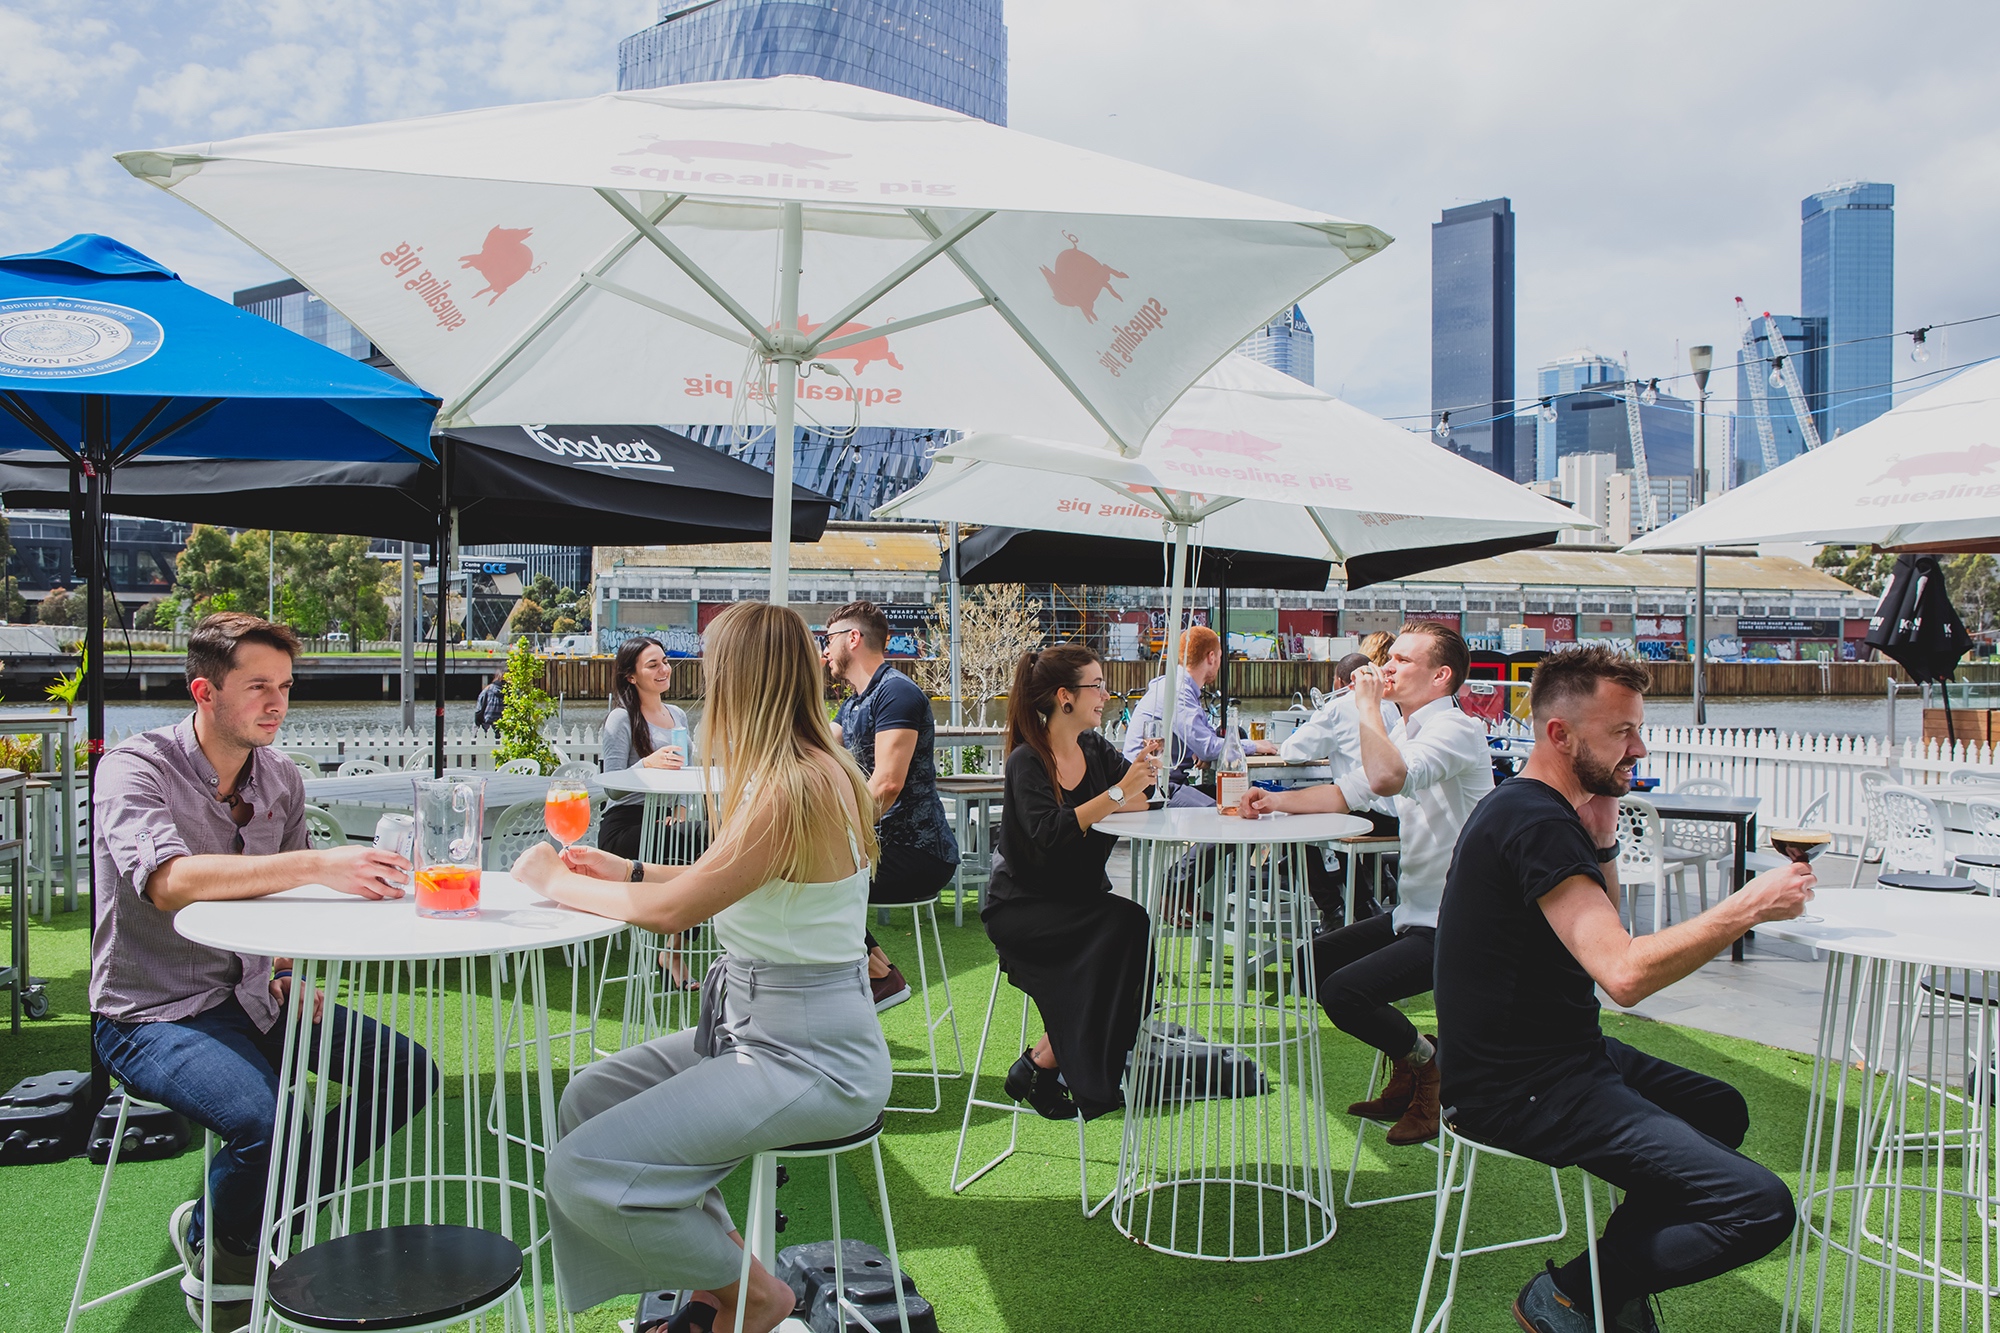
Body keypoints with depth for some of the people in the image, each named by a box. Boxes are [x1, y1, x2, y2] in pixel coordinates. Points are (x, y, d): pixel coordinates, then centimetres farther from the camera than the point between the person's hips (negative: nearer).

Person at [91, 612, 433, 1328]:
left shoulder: (281, 778, 4)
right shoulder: (135, 768, -16)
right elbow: (169, 882, -36)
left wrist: (291, 966, 0)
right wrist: (319, 864, -43)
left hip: (254, 995, 7)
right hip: (154, 1013, -7)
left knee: (411, 1073, -4)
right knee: (268, 1122, -31)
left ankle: (265, 1222, 12)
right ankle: (213, 1247, 4)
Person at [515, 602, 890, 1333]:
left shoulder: (798, 787, -24)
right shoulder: (802, 770, 5)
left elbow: (670, 909, -20)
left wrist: (557, 881, -5)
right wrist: (627, 870, 12)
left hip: (811, 1059, -10)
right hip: (754, 1026, 10)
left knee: (583, 1172, -13)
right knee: (589, 1096, 13)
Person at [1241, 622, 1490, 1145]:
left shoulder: (1457, 730, -19)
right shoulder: (1406, 730, 13)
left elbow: (1388, 778, -37)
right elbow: (1350, 791, 12)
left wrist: (1367, 703, -24)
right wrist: (1278, 800, -3)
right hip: (1413, 913, 10)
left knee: (1343, 991, -21)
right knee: (1313, 959, 12)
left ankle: (1431, 1064, 7)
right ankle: (1404, 1078, 21)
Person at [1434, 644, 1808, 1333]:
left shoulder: (1528, 807, 11)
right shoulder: (1535, 823, -22)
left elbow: (1598, 938, 18)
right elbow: (1625, 972, -31)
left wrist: (1603, 838, 4)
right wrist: (1750, 905, -22)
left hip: (1562, 1054, 11)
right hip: (1521, 1089, -11)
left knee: (1722, 1111, 30)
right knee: (1760, 1207, -16)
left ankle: (1615, 1277, 25)